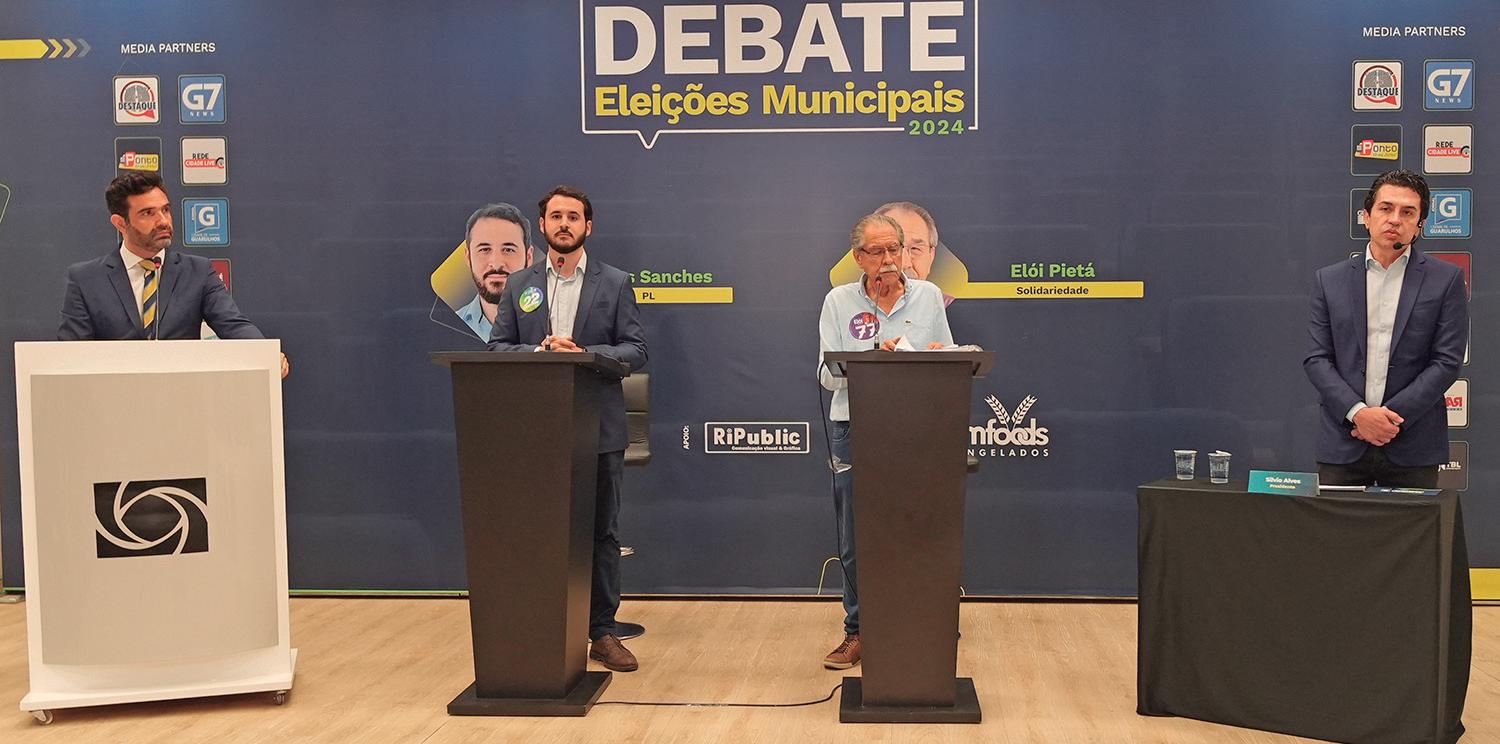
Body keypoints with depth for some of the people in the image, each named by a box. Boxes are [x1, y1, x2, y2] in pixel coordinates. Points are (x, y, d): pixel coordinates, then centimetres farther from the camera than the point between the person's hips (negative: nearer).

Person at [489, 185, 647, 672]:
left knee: (602, 531, 4)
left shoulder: (615, 284, 6)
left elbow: (635, 351, 0)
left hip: (598, 429, -1)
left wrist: (584, 353, -16)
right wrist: (539, 352, -13)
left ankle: (602, 632, 11)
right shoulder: (518, 285, 12)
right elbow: (497, 348, 6)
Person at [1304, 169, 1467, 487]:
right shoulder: (1330, 279, 8)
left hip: (1412, 446, -1)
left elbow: (1447, 361, -2)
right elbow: (1316, 359, 3)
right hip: (1342, 442, 1)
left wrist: (1393, 415, -11)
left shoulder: (1446, 279, 4)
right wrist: (1357, 412, -11)